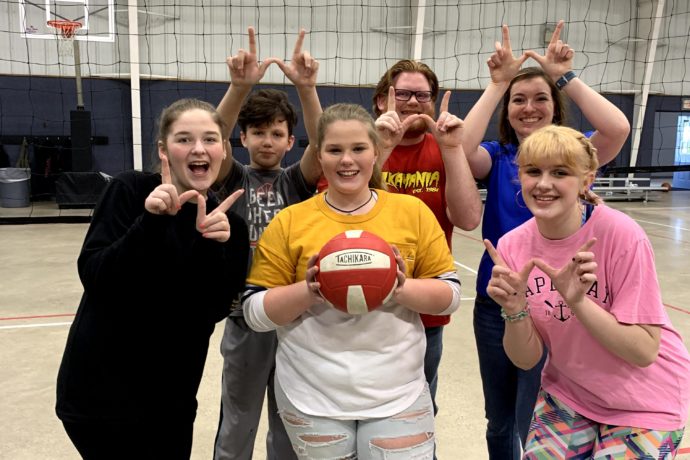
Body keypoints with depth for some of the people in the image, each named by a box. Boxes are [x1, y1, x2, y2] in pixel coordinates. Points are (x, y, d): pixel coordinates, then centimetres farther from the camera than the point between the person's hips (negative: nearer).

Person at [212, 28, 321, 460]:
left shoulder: (297, 181, 1)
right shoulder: (235, 178, 0)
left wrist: (307, 87, -34)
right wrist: (240, 87, -36)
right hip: (245, 314, -1)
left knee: (290, 422, 17)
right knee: (237, 423, 15)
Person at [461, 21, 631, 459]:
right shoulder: (496, 157, -1)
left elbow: (618, 129, -24)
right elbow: (461, 148, -24)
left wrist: (566, 76, -20)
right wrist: (498, 83, -20)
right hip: (496, 306, 2)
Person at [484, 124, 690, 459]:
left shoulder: (621, 235, -25)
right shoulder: (513, 246, -14)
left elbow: (644, 351, -22)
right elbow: (527, 359, -11)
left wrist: (577, 301, -35)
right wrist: (514, 309, -29)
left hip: (643, 402, -3)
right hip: (568, 394, 3)